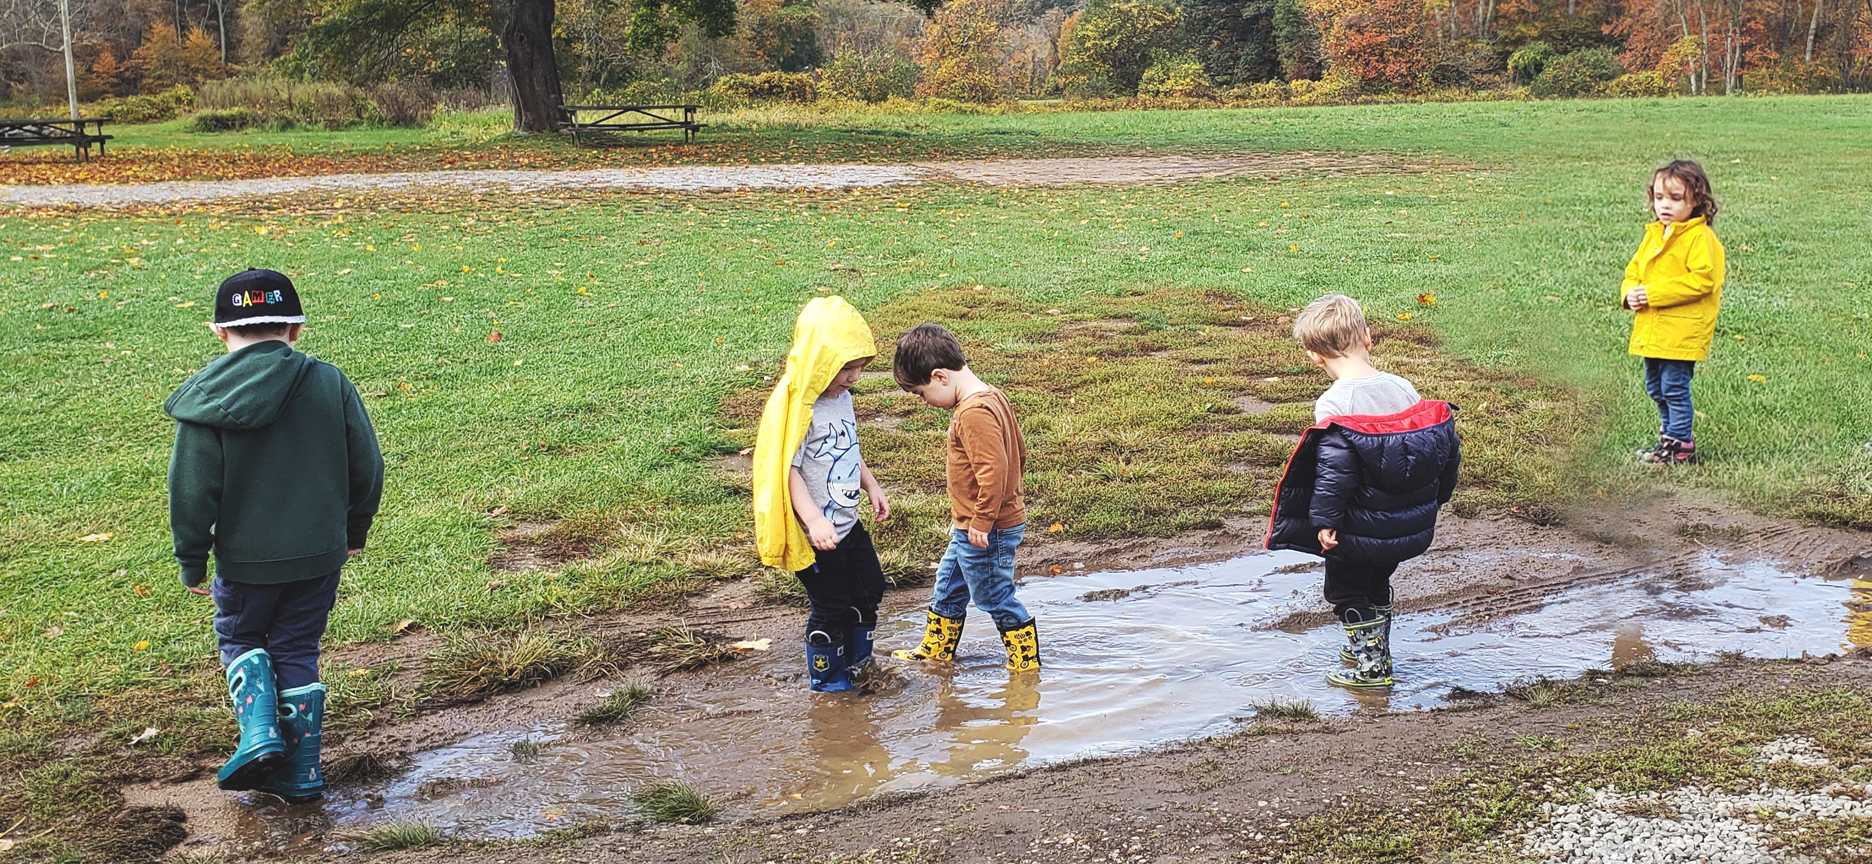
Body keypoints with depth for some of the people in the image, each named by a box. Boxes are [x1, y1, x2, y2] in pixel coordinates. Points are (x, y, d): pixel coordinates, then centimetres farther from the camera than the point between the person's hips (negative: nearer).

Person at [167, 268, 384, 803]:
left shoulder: (206, 402, -11)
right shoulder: (330, 384, -4)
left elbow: (192, 490, -10)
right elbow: (367, 465, 1)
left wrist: (192, 558, 3)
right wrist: (355, 529, 16)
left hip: (244, 558, -2)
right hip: (320, 553, 2)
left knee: (240, 638, 22)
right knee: (297, 650, 15)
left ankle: (259, 732, 2)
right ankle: (300, 772, 17)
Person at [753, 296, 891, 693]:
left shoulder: (842, 397, 5)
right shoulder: (797, 408, -24)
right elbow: (789, 469, -25)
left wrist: (871, 486, 16)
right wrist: (814, 519, -32)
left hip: (849, 523, 9)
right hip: (816, 536, -9)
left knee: (869, 589, 20)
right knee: (831, 607, 3)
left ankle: (857, 661, 39)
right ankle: (826, 676, 24)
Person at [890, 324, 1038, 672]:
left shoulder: (973, 412, -26)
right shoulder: (991, 396, 5)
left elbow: (993, 469, -31)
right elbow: (1018, 450, 14)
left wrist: (982, 522, -24)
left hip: (987, 533, -11)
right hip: (969, 528, 11)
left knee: (995, 598, 4)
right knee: (948, 587, 24)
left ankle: (1027, 664, 18)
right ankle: (936, 651, 40)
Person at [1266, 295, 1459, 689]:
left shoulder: (1334, 404, -22)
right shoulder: (1405, 389, -2)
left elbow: (1334, 469, -27)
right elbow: (1446, 449, 6)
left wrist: (1325, 520, -18)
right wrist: (1431, 501, 19)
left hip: (1358, 531, -6)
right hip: (1411, 526, 7)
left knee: (1347, 593, 15)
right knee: (1377, 585, 28)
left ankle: (1370, 666, 16)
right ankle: (1374, 648, 43)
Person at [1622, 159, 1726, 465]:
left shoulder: (1701, 238, -12)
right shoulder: (1653, 235, 14)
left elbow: (1701, 280, -21)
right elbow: (1634, 270, 19)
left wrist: (1655, 292, -23)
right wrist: (1630, 293, -4)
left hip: (1682, 332, -8)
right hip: (1651, 330, 8)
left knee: (1674, 388, -5)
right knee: (1655, 388, 17)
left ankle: (1681, 446, 5)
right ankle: (1670, 435, 32)